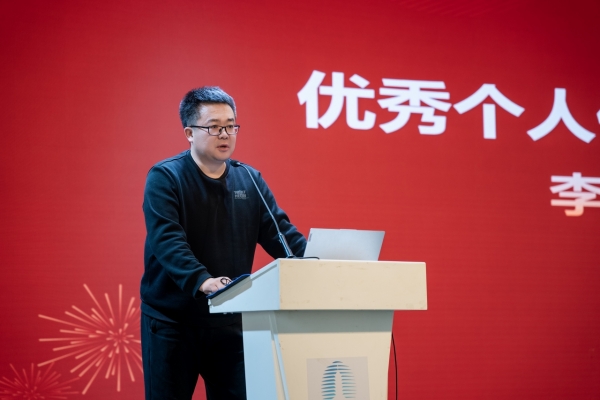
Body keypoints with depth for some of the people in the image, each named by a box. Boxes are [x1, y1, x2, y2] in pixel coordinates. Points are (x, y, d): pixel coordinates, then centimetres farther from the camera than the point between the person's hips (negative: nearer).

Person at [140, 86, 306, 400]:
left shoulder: (250, 180, 8)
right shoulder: (164, 178, -8)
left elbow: (280, 233, 3)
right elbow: (167, 241, -21)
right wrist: (202, 281, -37)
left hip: (229, 321, 4)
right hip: (171, 321, -4)